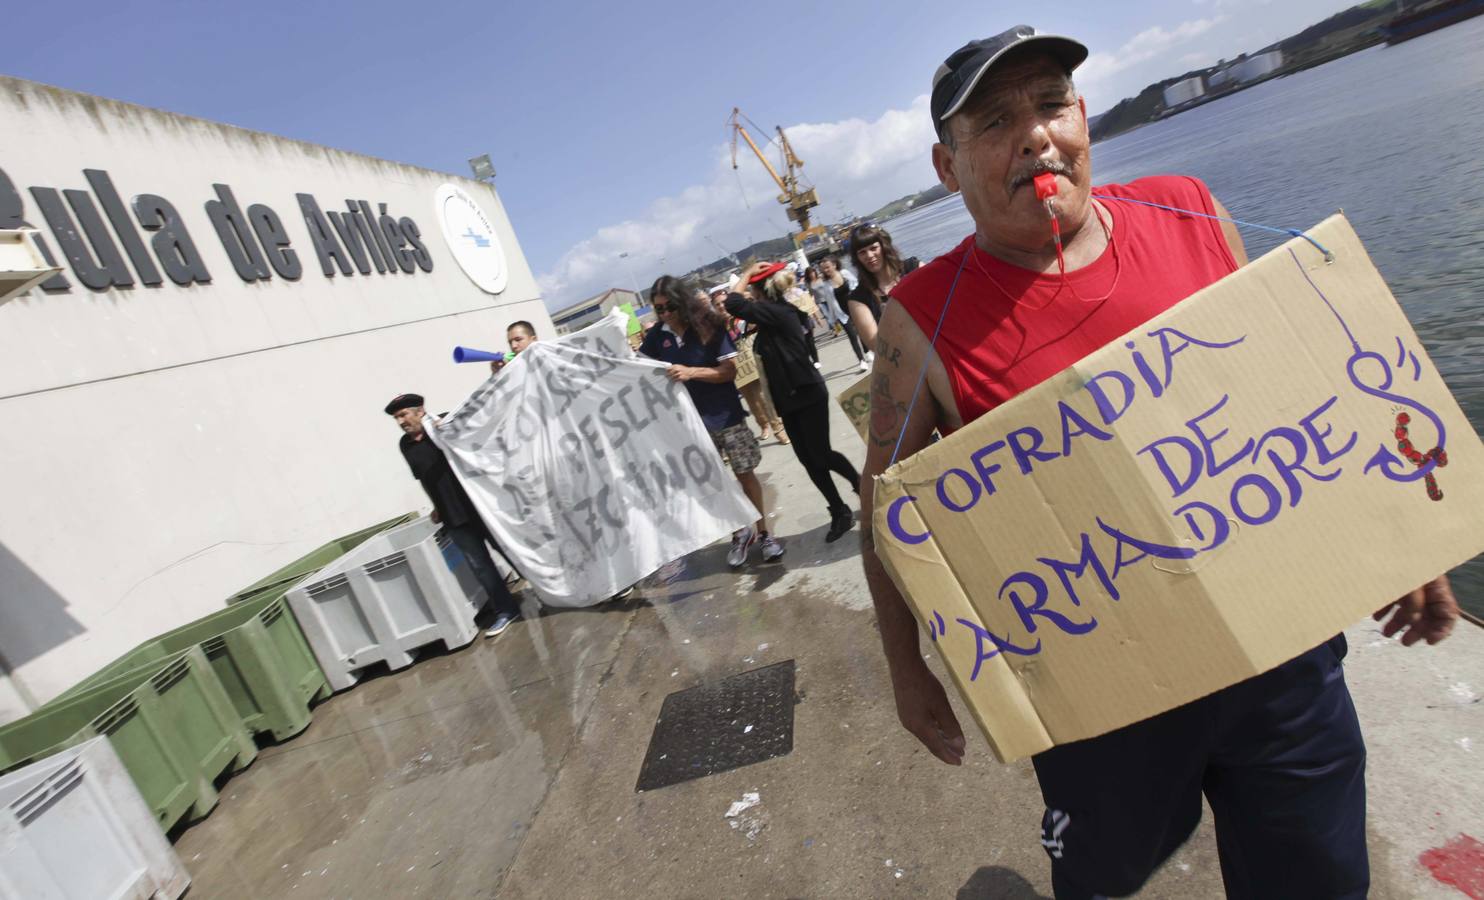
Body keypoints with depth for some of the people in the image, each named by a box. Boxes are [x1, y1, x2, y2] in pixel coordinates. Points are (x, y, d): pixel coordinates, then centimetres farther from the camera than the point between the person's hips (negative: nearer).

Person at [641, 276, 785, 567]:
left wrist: (691, 372, -25)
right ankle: (739, 533, 26)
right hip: (691, 421, 3)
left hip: (725, 415, -3)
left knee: (745, 474, 4)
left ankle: (763, 533, 19)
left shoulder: (709, 326, -12)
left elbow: (730, 370, -14)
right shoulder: (657, 336, -3)